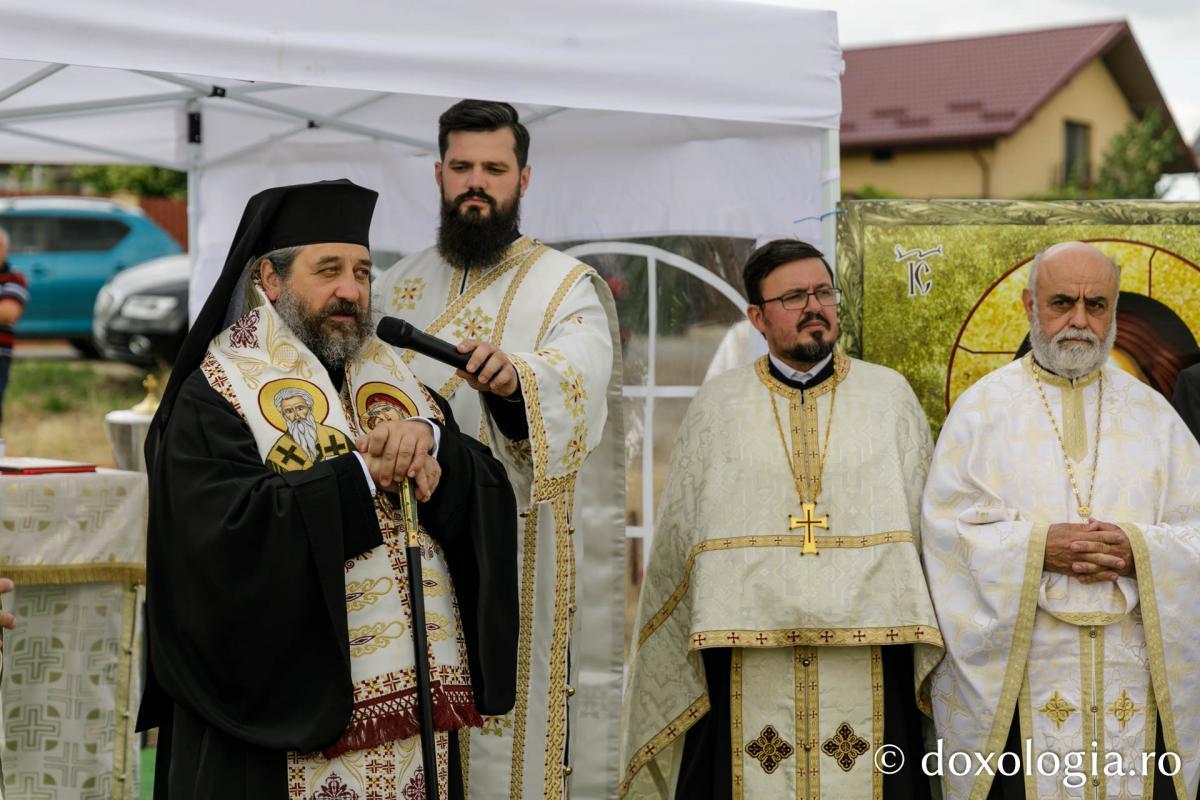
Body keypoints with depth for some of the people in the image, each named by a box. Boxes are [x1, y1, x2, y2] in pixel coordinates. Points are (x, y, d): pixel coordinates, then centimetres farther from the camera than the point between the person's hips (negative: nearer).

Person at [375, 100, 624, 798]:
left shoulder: (566, 287, -1)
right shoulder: (402, 286, 14)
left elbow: (576, 388, -21)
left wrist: (515, 377, -41)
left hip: (516, 553, -4)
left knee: (511, 724, -4)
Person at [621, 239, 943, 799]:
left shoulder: (890, 395, 10)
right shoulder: (717, 406, 9)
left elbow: (928, 520, 8)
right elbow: (676, 540, 12)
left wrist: (919, 645, 1)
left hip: (868, 661, 0)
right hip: (747, 663, 0)